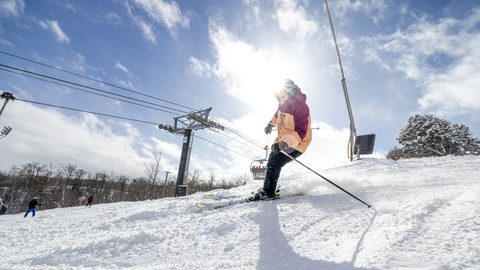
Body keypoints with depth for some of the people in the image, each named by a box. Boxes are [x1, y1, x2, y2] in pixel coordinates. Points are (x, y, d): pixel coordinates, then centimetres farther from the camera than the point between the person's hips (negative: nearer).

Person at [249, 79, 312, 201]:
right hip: (283, 140, 9)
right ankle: (269, 187, 34)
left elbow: (301, 132, -33)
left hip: (296, 144, -9)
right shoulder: (284, 103, -1)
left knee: (274, 163, -15)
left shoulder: (300, 107, -26)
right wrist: (271, 123, 32)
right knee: (272, 158, 18)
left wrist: (287, 143, -45)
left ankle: (269, 193, 2)